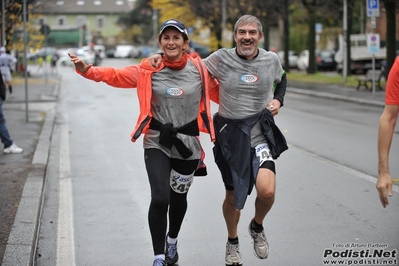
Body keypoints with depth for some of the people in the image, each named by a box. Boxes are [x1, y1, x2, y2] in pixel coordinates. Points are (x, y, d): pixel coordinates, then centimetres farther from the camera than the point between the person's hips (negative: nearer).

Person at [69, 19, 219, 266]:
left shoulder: (200, 70, -3)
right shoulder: (149, 70, -5)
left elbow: (219, 92, 7)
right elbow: (116, 76, -8)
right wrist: (88, 70, -22)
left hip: (188, 142, 2)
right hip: (157, 141, -1)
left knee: (179, 196, 18)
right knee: (160, 198, -15)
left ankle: (172, 241, 47)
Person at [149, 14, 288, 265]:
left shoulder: (271, 60, -2)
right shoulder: (222, 58, -7)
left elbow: (281, 80, 20)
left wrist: (278, 100, 2)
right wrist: (163, 57, -11)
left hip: (260, 131, 0)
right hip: (229, 133, 0)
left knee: (266, 190, -22)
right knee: (233, 196, 13)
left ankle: (257, 227, 12)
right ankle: (232, 241, 42)